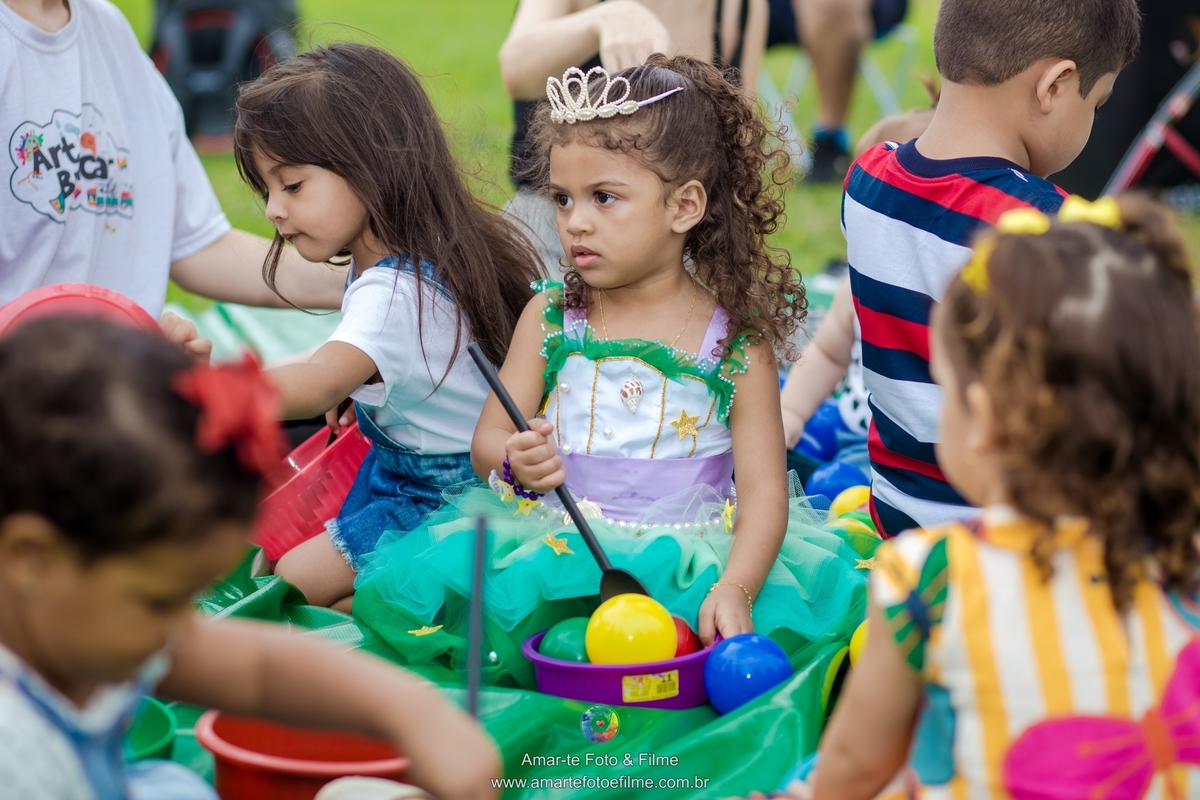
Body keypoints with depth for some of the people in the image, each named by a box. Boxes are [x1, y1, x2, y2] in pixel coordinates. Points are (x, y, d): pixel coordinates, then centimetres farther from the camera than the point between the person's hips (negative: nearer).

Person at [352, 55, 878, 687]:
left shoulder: (736, 341, -2)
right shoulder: (548, 318, 7)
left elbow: (764, 491, -6)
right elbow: (487, 440, 6)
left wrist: (733, 588, -24)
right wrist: (515, 464, -20)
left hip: (690, 557, -2)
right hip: (557, 538, 2)